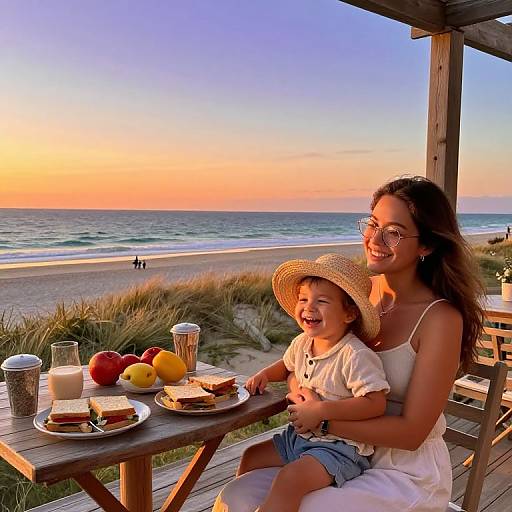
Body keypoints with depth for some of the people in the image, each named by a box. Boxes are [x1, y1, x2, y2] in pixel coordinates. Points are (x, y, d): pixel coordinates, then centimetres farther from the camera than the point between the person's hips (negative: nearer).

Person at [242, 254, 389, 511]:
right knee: (251, 457, 14)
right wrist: (265, 374, 5)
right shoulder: (302, 343, 1)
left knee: (290, 476, -30)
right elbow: (288, 365, 25)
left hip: (340, 445, -8)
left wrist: (323, 410, -31)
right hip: (300, 436, 9)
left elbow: (376, 403, -28)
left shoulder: (355, 355, -24)